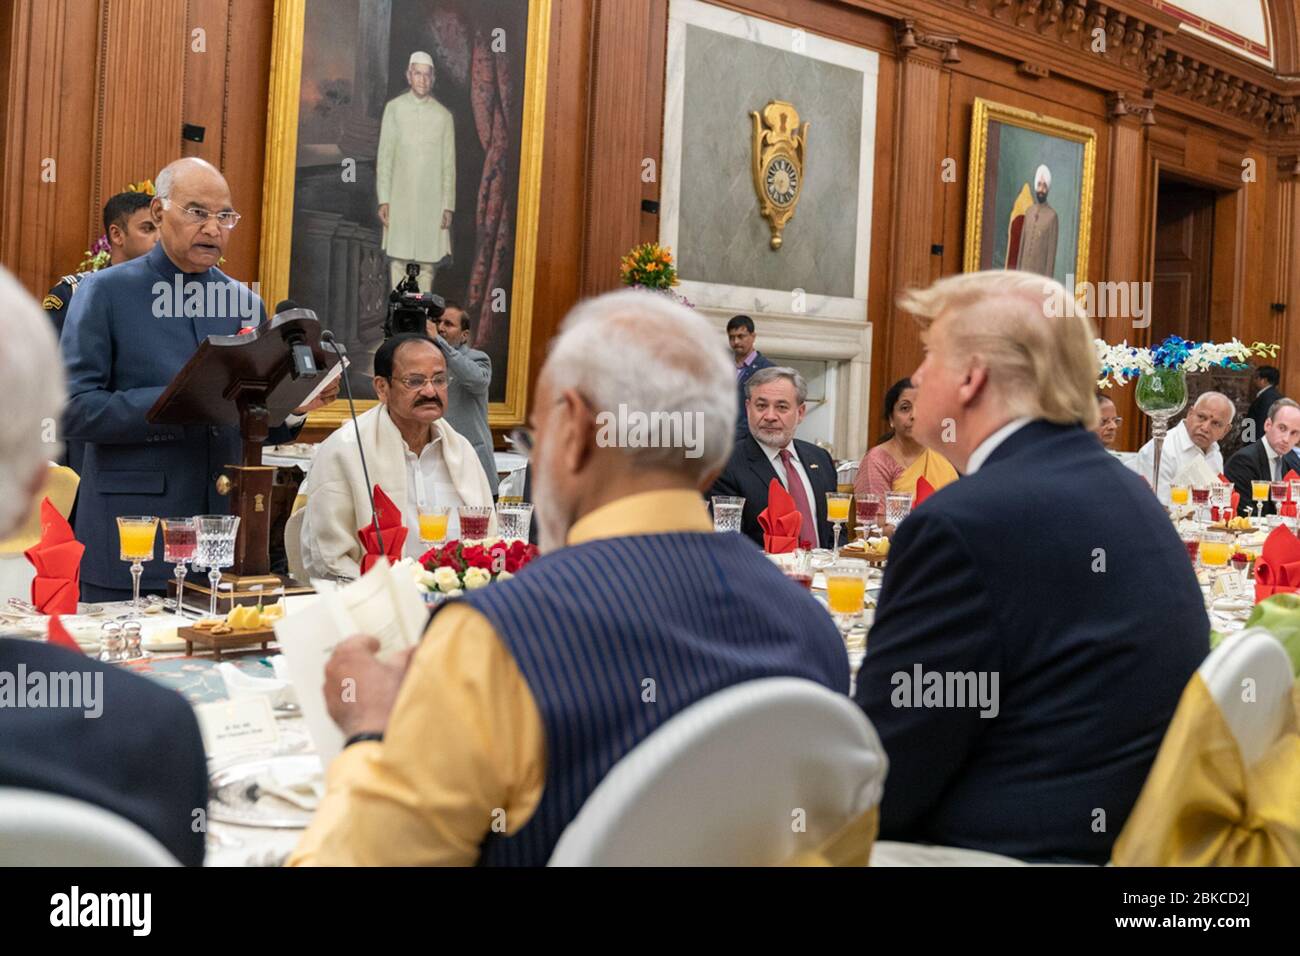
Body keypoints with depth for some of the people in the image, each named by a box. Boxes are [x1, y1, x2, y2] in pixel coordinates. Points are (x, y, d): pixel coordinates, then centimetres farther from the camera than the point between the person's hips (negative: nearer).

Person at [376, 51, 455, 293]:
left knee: (428, 262, -1)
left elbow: (449, 164, 4)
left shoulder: (443, 115, 5)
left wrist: (448, 206, -1)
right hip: (400, 198, 0)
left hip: (432, 200, 0)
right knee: (398, 259, -1)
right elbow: (384, 156, 3)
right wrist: (383, 199, -3)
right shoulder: (394, 108, 4)